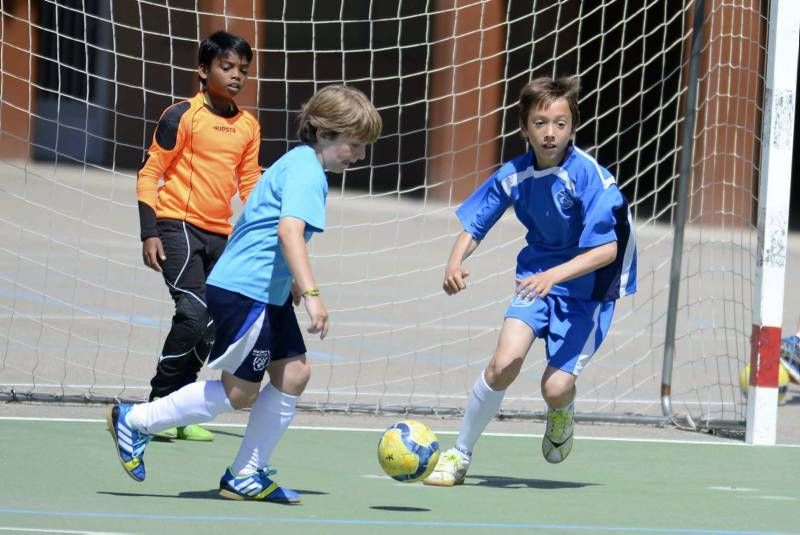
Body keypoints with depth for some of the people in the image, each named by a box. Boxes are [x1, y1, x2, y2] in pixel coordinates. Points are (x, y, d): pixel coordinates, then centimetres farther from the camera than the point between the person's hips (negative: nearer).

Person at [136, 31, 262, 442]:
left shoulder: (249, 127, 11)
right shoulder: (182, 117, -6)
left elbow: (249, 184, 19)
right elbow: (149, 175, -4)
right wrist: (149, 233, -11)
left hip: (220, 234, 6)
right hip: (179, 225, -6)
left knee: (210, 327, 2)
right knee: (193, 312, -20)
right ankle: (158, 404, -9)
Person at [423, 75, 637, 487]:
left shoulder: (589, 177, -24)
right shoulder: (513, 176, -10)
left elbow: (607, 250, -27)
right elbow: (473, 226, 2)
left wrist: (554, 275, -39)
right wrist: (456, 261, -20)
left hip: (587, 285, -3)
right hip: (536, 273, 3)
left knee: (555, 386, -13)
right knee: (505, 363, -19)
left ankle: (561, 414, 28)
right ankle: (459, 455, -2)